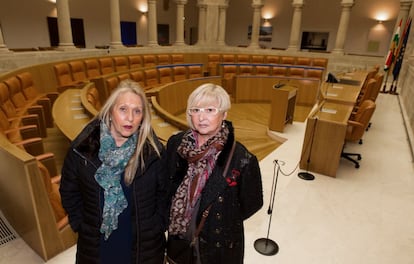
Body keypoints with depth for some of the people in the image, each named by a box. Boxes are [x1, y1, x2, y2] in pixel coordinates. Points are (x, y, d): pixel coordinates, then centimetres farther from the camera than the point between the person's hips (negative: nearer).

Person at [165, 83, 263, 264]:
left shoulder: (241, 158, -24)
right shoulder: (175, 143, -12)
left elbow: (252, 203, -9)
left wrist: (221, 221, -4)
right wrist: (177, 217, 2)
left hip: (219, 245, -3)